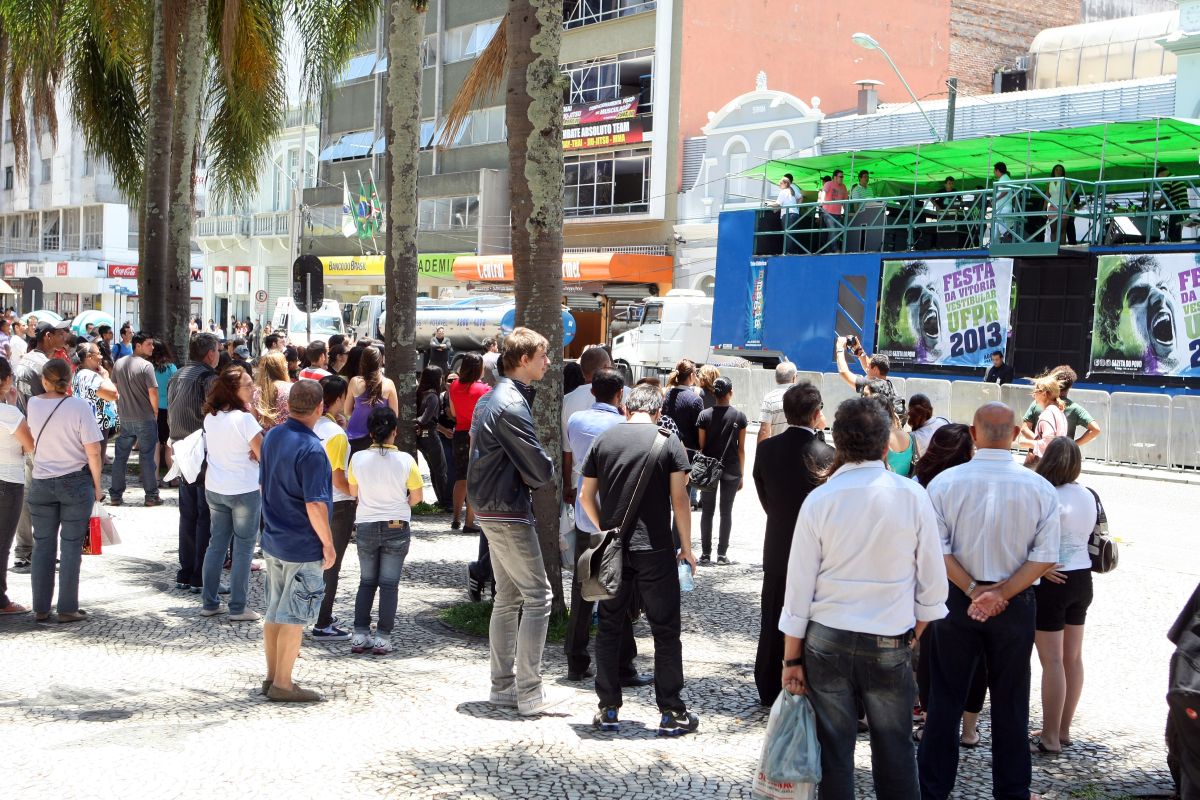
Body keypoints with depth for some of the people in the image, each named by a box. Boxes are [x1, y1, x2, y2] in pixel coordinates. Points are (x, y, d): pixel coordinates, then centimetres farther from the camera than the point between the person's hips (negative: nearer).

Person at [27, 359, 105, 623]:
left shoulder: (33, 404, -3)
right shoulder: (79, 407, -14)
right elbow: (93, 451, -12)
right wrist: (97, 485, -1)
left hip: (41, 483, 3)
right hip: (76, 483, -3)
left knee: (42, 545, 12)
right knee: (71, 546, 4)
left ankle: (40, 609, 16)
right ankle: (67, 609, 7)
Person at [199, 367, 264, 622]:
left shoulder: (210, 417, 3)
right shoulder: (244, 419, -18)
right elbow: (263, 455, -17)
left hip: (214, 489, 7)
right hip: (244, 491, -6)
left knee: (217, 544, 15)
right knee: (243, 548, 3)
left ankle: (210, 603, 20)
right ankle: (237, 608, 5)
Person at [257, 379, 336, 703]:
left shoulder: (272, 436, 3)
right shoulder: (310, 449, -22)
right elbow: (315, 504, -23)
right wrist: (328, 543, -13)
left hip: (273, 540, 8)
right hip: (303, 547, -8)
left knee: (274, 612, 16)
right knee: (294, 616, 2)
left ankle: (273, 677, 26)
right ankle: (283, 684, 9)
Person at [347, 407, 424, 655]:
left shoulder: (358, 458, -8)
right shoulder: (405, 460, -12)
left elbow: (353, 492, 6)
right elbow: (416, 496, -3)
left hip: (366, 526, 2)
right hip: (397, 527, -2)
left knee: (366, 582, 15)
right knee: (389, 584, 4)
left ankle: (360, 635, 11)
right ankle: (382, 638, 3)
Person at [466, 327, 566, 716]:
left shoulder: (492, 398, 13)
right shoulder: (511, 404, -19)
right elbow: (539, 469, -21)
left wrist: (527, 475, 4)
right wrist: (547, 473, 3)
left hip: (492, 509, 10)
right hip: (507, 512, -10)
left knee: (509, 597, 15)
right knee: (537, 596, -6)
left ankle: (503, 685, 20)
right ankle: (529, 692, -4)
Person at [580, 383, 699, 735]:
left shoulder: (603, 440, 5)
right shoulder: (668, 442, -3)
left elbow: (586, 495, 7)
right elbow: (679, 499, -7)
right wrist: (686, 547, 2)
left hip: (612, 549, 3)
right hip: (655, 549, -2)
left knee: (609, 628, 12)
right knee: (665, 631, 6)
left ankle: (608, 709, 15)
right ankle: (671, 712, 9)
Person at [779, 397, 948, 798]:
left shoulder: (819, 500, -7)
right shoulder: (912, 495, -8)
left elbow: (799, 587, -4)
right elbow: (932, 580, -3)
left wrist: (792, 659, 4)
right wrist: (916, 631, 14)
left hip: (827, 641, 0)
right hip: (890, 644, 0)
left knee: (834, 749, 10)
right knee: (894, 751, 12)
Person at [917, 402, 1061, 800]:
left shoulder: (944, 482, -11)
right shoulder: (1039, 488, -9)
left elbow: (938, 550, -13)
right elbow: (1046, 557, -11)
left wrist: (973, 590, -11)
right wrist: (1002, 593, -13)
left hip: (957, 600, 0)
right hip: (1015, 604, 0)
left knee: (945, 699, 11)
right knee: (1010, 704, 13)